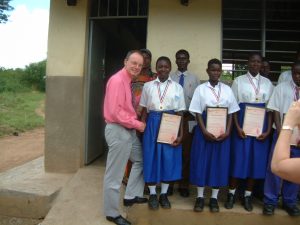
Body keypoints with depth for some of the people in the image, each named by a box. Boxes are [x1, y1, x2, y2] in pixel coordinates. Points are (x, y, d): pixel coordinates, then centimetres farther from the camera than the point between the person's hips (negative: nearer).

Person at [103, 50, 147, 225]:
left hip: (129, 130, 10)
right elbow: (115, 111, -24)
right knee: (114, 173, 2)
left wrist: (136, 123, 7)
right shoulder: (117, 80, -18)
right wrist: (136, 124, -16)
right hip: (118, 130, -10)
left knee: (140, 160, 22)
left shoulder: (129, 81, 12)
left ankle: (131, 196, 35)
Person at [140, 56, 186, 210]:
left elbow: (179, 112, 2)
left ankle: (164, 194, 23)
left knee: (169, 158, 5)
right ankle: (152, 194, 21)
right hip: (152, 124, 0)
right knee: (151, 157, 4)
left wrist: (180, 134, -3)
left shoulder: (177, 87, 4)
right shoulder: (148, 86, 6)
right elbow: (144, 110, 7)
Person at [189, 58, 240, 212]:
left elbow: (231, 113, 5)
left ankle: (214, 197, 20)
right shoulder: (201, 89, 0)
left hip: (222, 131, 2)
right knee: (202, 161, 2)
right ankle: (200, 196, 16)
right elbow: (198, 113, -3)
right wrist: (204, 131, -14)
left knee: (220, 162, 6)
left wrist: (227, 131, -8)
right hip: (204, 129, -2)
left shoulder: (227, 89, 6)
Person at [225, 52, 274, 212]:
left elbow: (270, 108, 7)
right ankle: (231, 194, 15)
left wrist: (268, 130, -3)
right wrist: (237, 127, -12)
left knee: (256, 160, 5)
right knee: (238, 158, -1)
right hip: (242, 124, -2)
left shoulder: (267, 83, 9)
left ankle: (248, 195, 19)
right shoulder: (238, 81, 1)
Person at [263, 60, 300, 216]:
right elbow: (276, 111, -1)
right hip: (283, 134, -1)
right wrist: (281, 132, -9)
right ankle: (270, 201, 16)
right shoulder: (281, 88, 0)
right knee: (275, 168, 2)